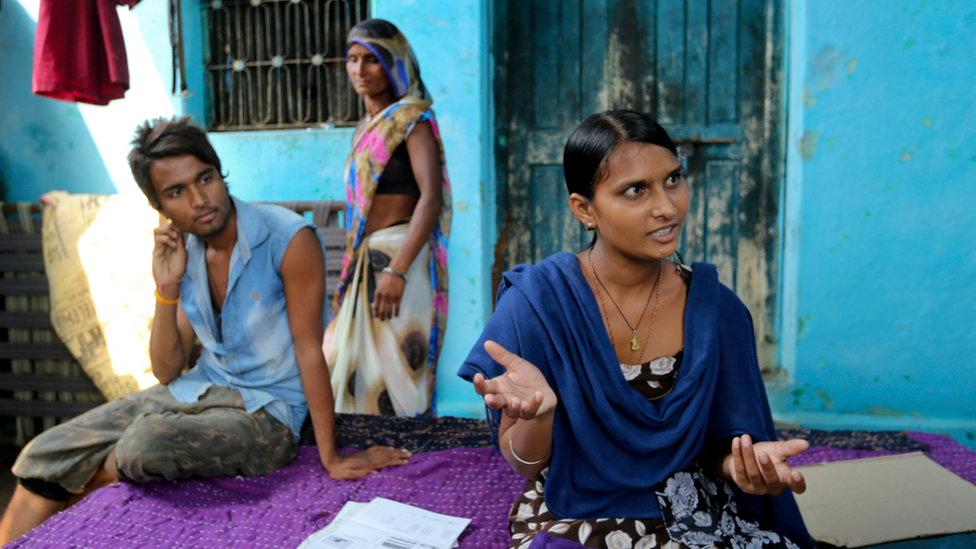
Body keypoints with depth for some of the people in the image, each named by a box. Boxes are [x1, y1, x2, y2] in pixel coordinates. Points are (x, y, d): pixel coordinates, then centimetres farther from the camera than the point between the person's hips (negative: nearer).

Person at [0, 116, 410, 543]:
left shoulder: (290, 239, -20)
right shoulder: (184, 250, 0)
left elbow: (309, 351, -16)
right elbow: (167, 372, 2)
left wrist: (331, 459, -13)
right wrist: (167, 289, -14)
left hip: (266, 412, -6)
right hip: (197, 390, 6)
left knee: (146, 443, -29)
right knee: (44, 457, 0)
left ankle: (84, 481, 4)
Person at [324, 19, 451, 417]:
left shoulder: (410, 119, -7)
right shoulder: (366, 126, 17)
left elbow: (431, 196, -19)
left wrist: (396, 269, -26)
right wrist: (355, 261, 14)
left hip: (400, 254, -8)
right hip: (365, 259, 8)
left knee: (392, 369, -4)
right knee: (354, 364, 12)